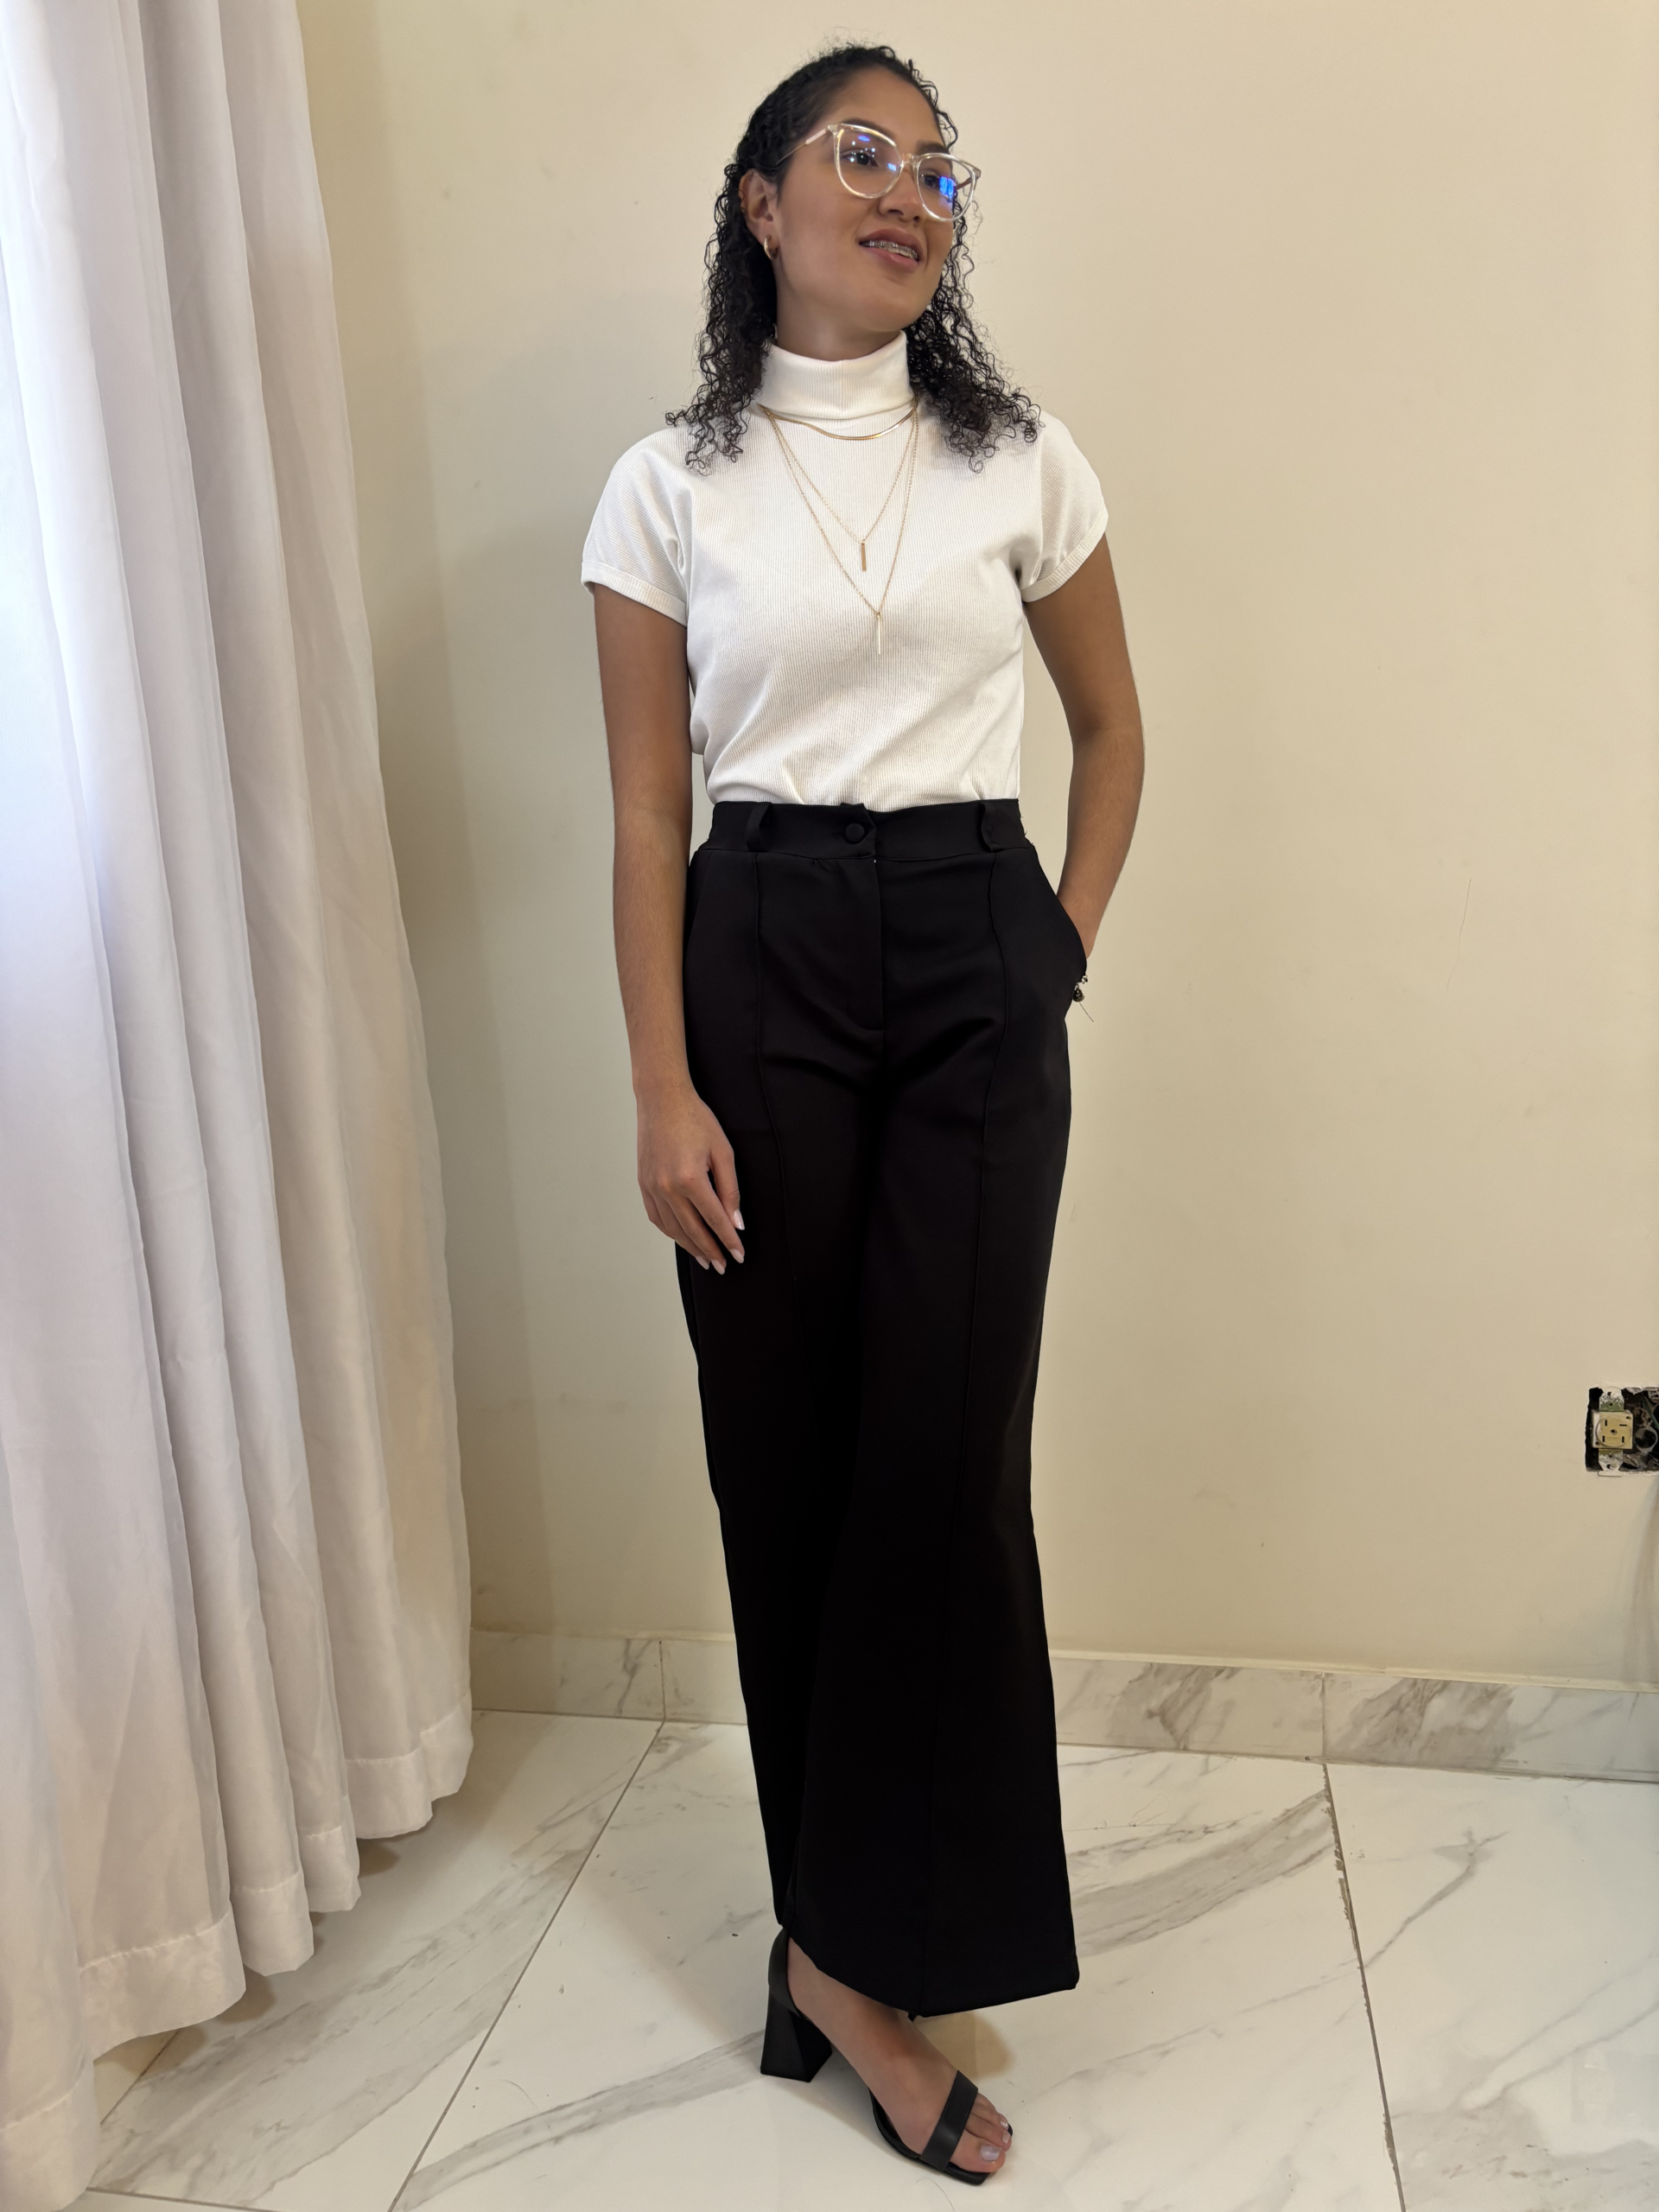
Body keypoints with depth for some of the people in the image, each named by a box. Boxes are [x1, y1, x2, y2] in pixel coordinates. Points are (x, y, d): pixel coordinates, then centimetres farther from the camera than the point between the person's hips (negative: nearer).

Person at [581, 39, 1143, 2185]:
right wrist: (664, 1092, -7)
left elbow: (1111, 723, 18)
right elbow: (648, 813, 0)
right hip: (764, 961, -1)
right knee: (787, 1454, 3)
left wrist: (1067, 940, 6)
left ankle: (853, 1948, 14)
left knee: (943, 1452, -4)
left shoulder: (1021, 463, 8)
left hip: (976, 973, 1)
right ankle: (869, 1929, 23)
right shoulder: (671, 485, 4)